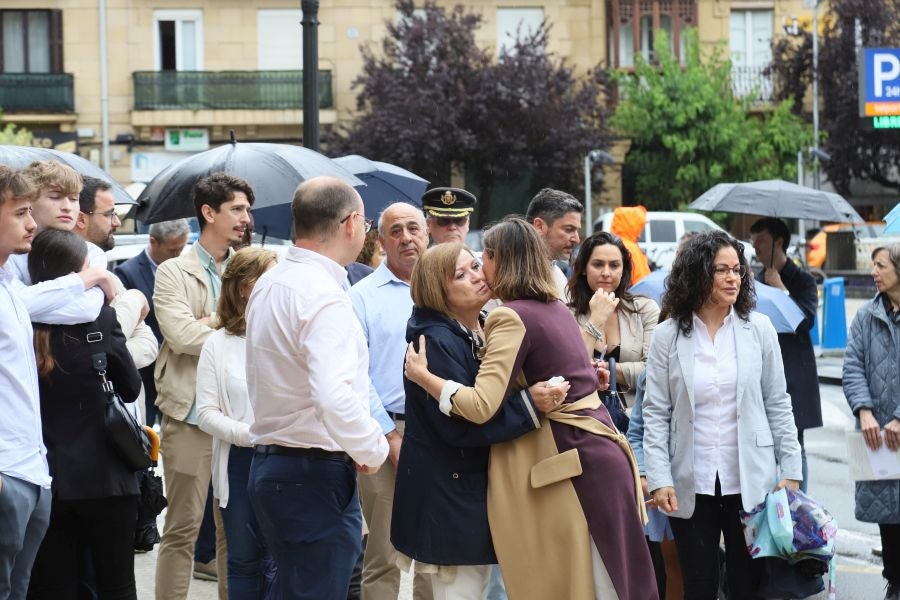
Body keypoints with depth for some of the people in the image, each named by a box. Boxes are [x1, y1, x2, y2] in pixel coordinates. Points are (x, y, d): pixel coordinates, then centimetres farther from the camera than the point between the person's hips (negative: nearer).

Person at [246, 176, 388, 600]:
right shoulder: (324, 298, -19)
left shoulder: (267, 285, 11)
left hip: (270, 464, 10)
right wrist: (373, 451, -15)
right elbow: (335, 398, -30)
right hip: (316, 474, -10)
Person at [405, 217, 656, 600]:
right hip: (600, 453, 9)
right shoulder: (556, 308, 14)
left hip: (571, 465, -9)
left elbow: (481, 406, -21)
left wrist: (421, 375, -10)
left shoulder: (511, 317, -13)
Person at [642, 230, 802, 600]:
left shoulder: (759, 329, 1)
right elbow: (656, 413, -1)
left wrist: (790, 470, 1)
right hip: (692, 486, 0)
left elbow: (778, 405, 5)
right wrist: (659, 479, -9)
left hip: (750, 482, 0)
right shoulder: (667, 336, -1)